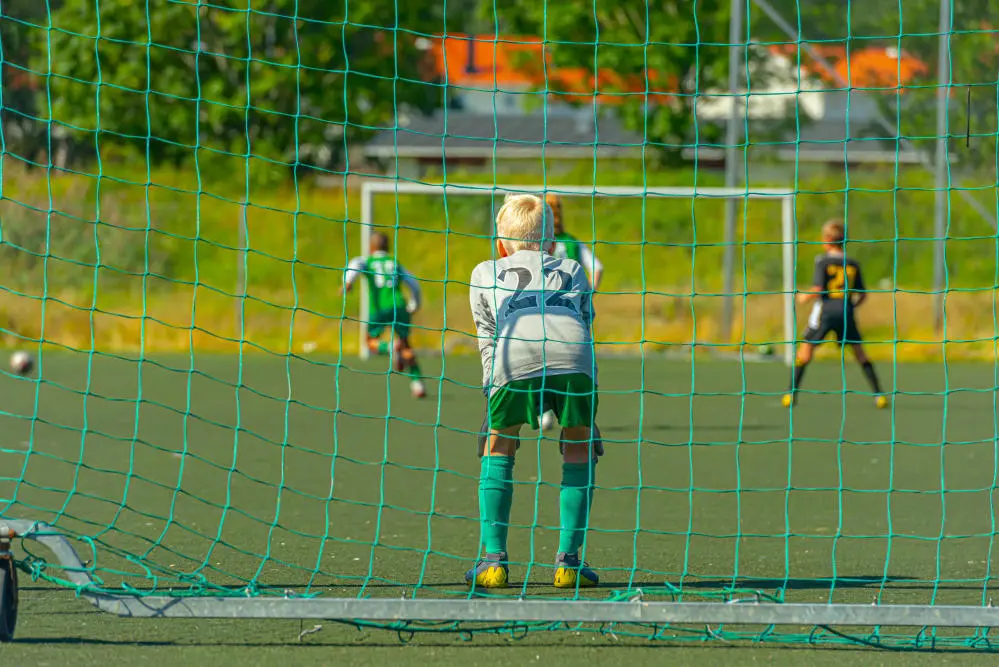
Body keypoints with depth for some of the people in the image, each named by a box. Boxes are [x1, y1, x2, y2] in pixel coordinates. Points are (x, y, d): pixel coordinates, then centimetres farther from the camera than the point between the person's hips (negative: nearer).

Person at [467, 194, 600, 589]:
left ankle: (493, 558, 9)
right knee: (580, 449, 20)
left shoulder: (484, 274, 35)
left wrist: (494, 391, 35)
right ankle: (568, 560, 12)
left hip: (515, 350, -1)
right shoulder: (571, 270, 38)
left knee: (498, 447, 19)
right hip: (572, 348, 1)